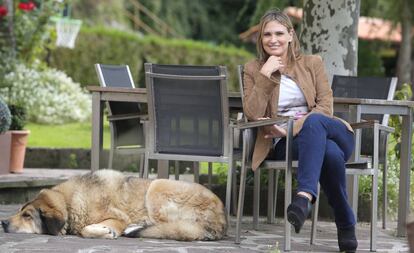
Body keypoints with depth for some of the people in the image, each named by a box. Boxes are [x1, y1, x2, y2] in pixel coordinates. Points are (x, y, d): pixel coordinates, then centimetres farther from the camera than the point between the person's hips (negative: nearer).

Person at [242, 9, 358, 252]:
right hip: (283, 144, -1)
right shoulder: (253, 70, 13)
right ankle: (345, 226, -31)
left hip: (321, 130, 1)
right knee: (331, 153, -37)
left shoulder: (313, 63, 15)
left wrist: (295, 126, -13)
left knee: (313, 122, -40)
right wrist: (265, 76, -7)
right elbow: (253, 115, -2)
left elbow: (325, 107, 2)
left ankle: (305, 196, -51)